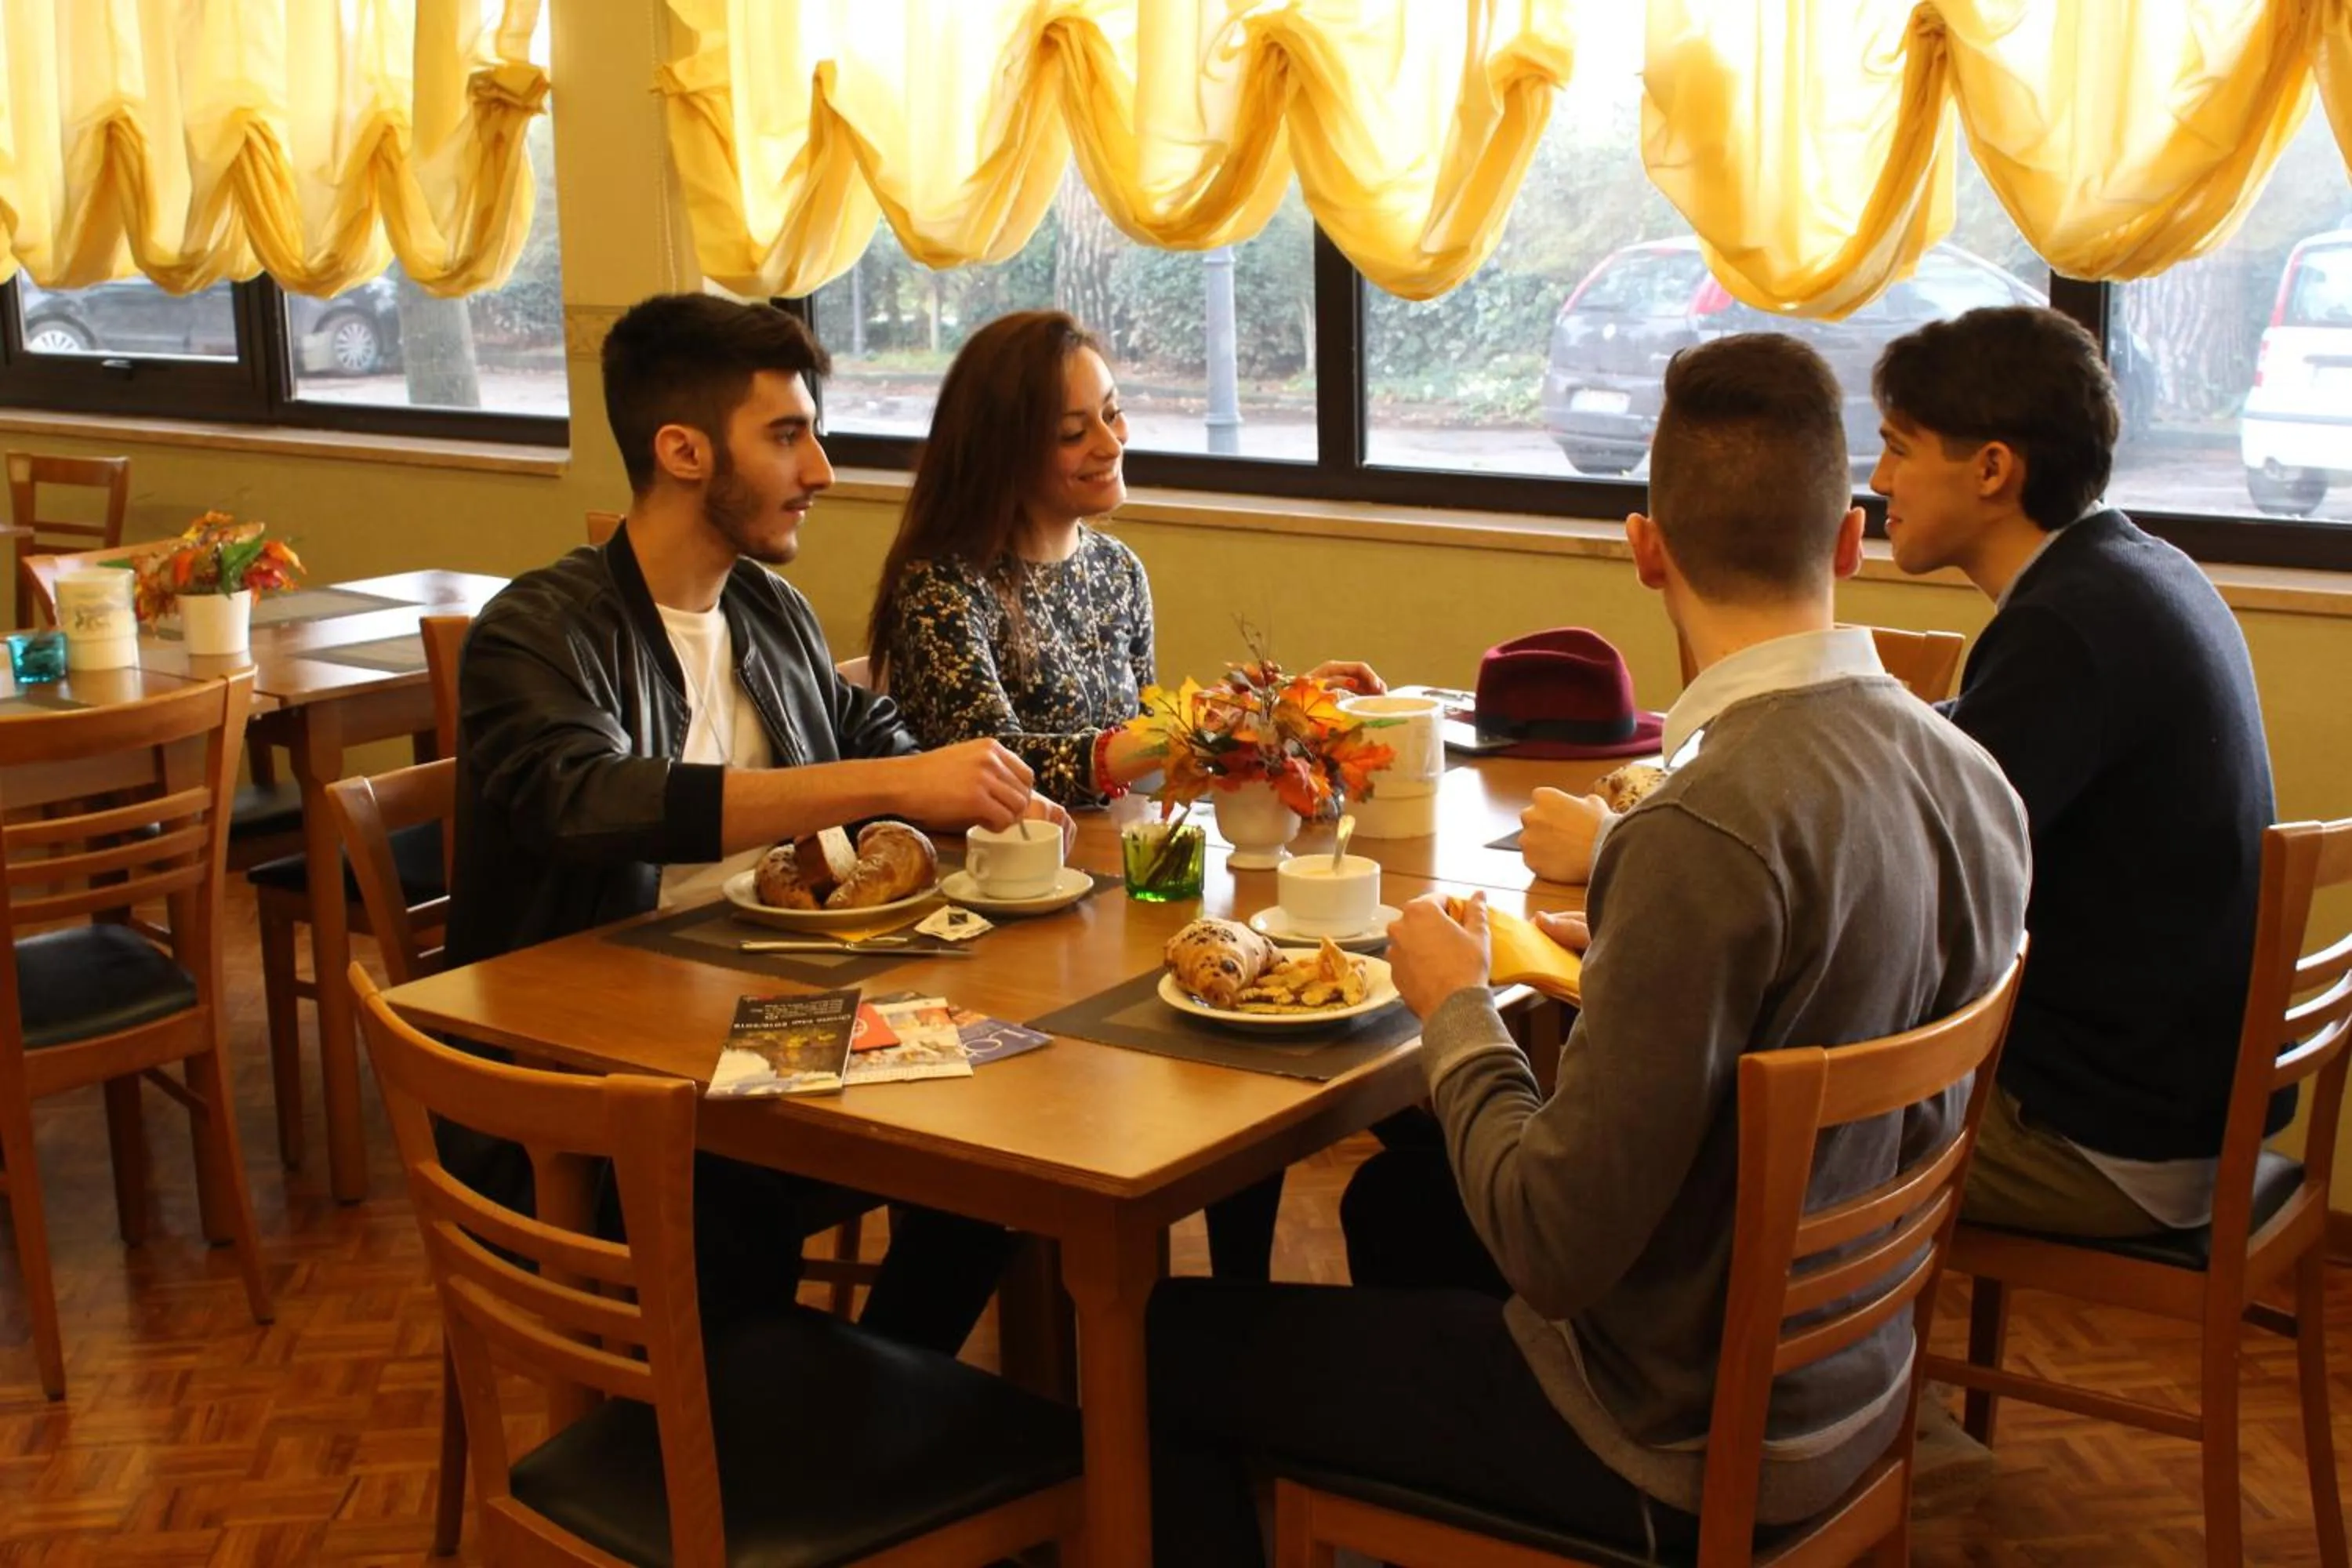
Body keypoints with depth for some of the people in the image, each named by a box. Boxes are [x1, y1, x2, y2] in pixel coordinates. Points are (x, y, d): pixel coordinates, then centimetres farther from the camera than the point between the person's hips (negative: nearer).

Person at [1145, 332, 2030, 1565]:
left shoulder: (1709, 830, -32)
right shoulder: (1973, 782, -6)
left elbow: (1557, 1252, -27)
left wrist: (1455, 1012, -12)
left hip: (1684, 1452, -8)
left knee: (1168, 1346, 4)